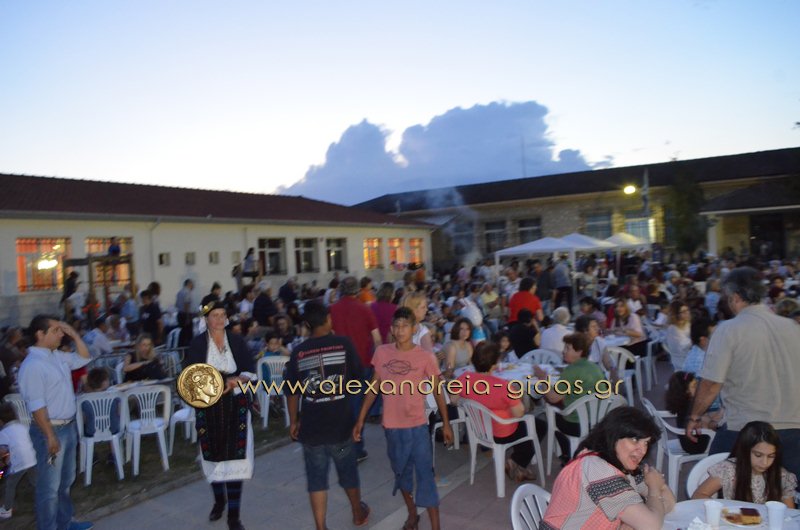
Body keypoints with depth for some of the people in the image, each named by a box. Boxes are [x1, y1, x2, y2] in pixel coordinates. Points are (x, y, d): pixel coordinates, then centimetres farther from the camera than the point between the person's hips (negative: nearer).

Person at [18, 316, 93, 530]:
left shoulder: (57, 356, 5)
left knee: (66, 481, 22)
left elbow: (84, 358, 20)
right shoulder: (32, 365, -21)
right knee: (50, 486, 3)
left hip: (69, 426, 9)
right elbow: (37, 406, -22)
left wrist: (73, 333, 7)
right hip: (50, 430, -9)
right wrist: (50, 437, -22)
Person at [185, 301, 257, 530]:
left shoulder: (237, 341, 2)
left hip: (235, 405, 0)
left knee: (235, 456, -4)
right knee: (213, 454, 9)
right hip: (208, 406, 0)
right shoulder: (197, 343, -1)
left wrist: (237, 380, -18)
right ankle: (219, 500, 36)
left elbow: (250, 371, 2)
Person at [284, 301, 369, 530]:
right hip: (341, 423, 0)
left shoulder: (298, 352, -5)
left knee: (316, 479, 11)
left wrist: (293, 421, 14)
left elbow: (292, 392, 0)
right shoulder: (344, 344, -8)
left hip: (311, 425, 0)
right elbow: (356, 380, 0)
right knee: (348, 472, 20)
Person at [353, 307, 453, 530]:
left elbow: (437, 391, -1)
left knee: (425, 475, 0)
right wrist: (360, 419, 4)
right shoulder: (382, 353, -4)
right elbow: (374, 388, 4)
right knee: (401, 472, 20)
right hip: (391, 426, 3)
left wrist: (446, 424, 1)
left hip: (417, 426, -3)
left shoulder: (425, 357, -10)